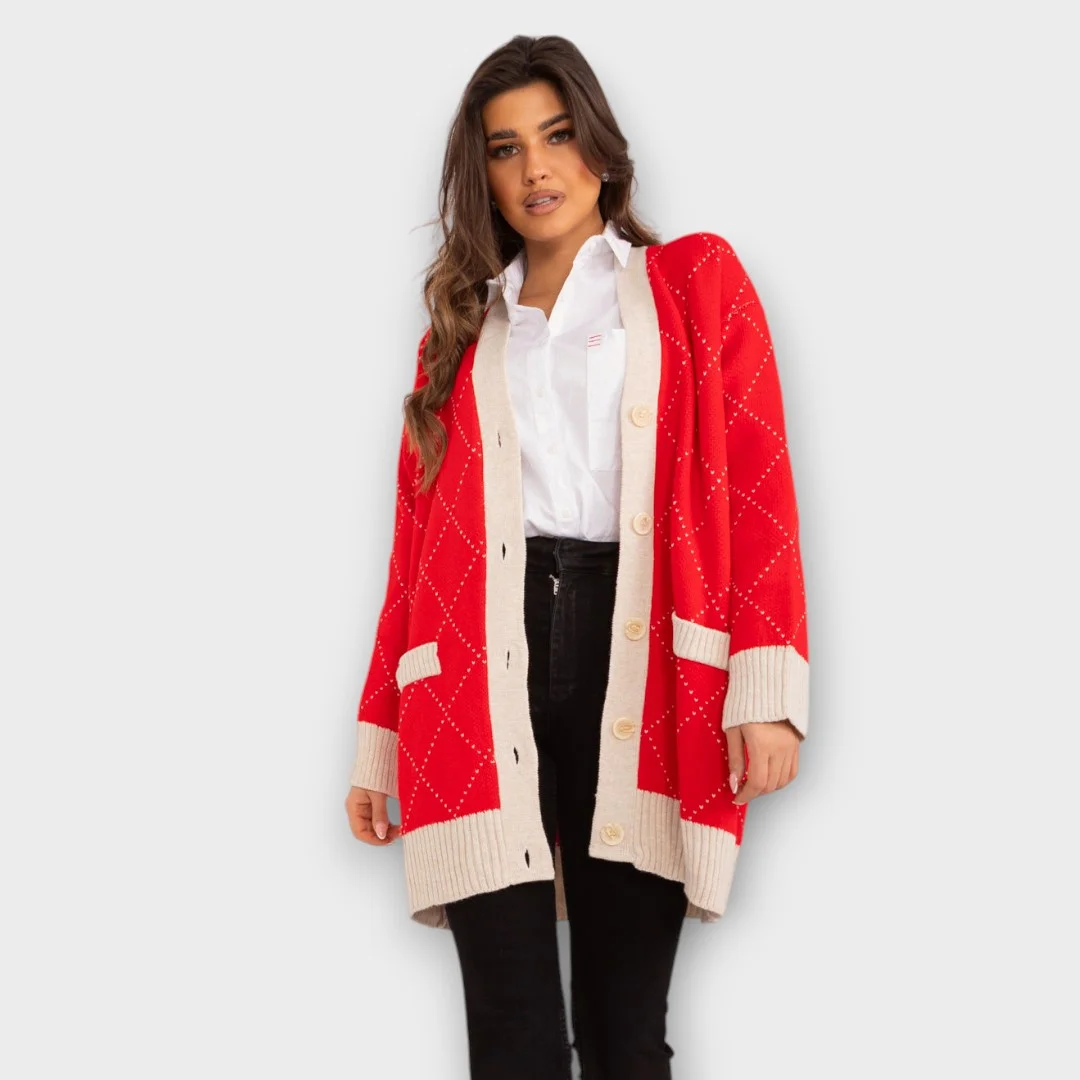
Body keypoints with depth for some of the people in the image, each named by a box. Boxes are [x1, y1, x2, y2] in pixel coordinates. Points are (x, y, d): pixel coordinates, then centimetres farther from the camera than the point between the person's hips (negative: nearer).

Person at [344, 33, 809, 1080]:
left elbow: (758, 487, 3)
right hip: (482, 674, 2)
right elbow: (417, 542, 17)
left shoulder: (695, 284, 14)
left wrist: (767, 691, -9)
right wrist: (377, 742, 12)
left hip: (635, 660, -1)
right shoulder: (461, 330, 21)